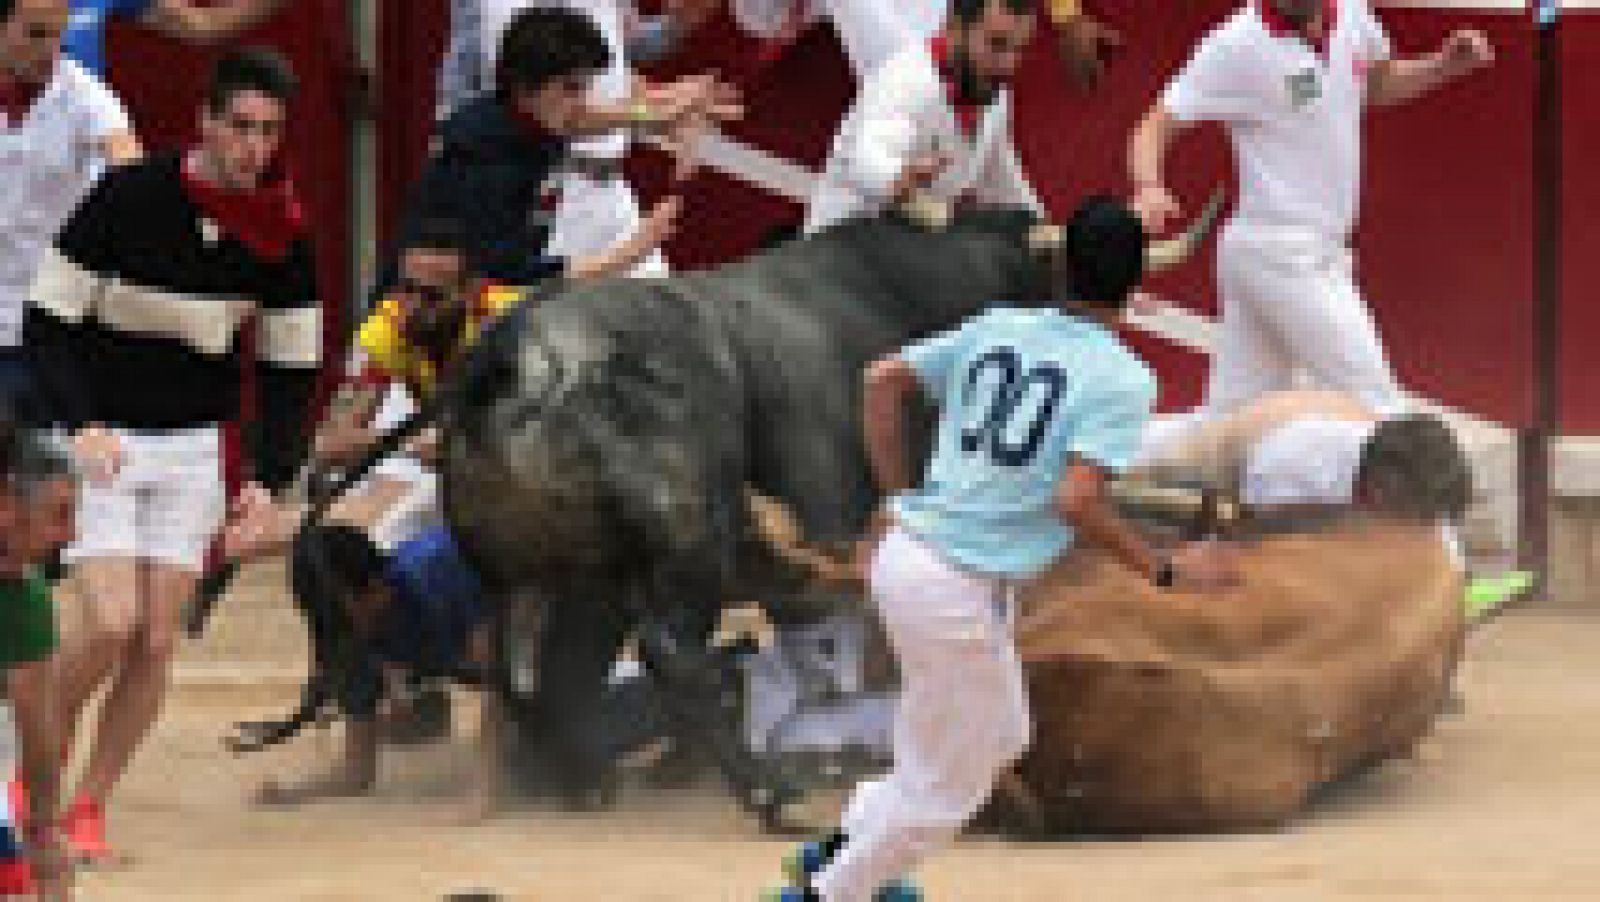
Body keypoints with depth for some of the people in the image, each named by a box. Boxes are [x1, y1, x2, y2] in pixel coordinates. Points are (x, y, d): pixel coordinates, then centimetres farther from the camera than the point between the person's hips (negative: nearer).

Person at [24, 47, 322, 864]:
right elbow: (48, 321, -11)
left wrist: (268, 481, -8)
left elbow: (291, 370, 4)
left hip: (192, 449, 4)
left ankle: (86, 809, 12)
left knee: (157, 642, -3)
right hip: (100, 443, -4)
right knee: (114, 624, -17)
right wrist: (79, 424, -24)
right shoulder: (130, 197, -15)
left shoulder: (283, 235, -5)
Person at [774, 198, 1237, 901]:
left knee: (1000, 737, 27)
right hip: (958, 589, -8)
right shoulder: (1122, 379, -11)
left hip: (902, 553, 8)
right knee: (946, 783, 12)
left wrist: (897, 495, 14)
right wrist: (1166, 571, -13)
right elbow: (1075, 501, -22)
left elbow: (883, 380, 9)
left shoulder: (995, 329, 8)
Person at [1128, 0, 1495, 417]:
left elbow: (1380, 85, 22)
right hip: (1281, 256, -6)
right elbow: (1154, 128, -14)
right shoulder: (1238, 46, -15)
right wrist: (1150, 188, -35)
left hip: (1314, 254, 6)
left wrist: (1445, 65, 3)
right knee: (1372, 404, -6)